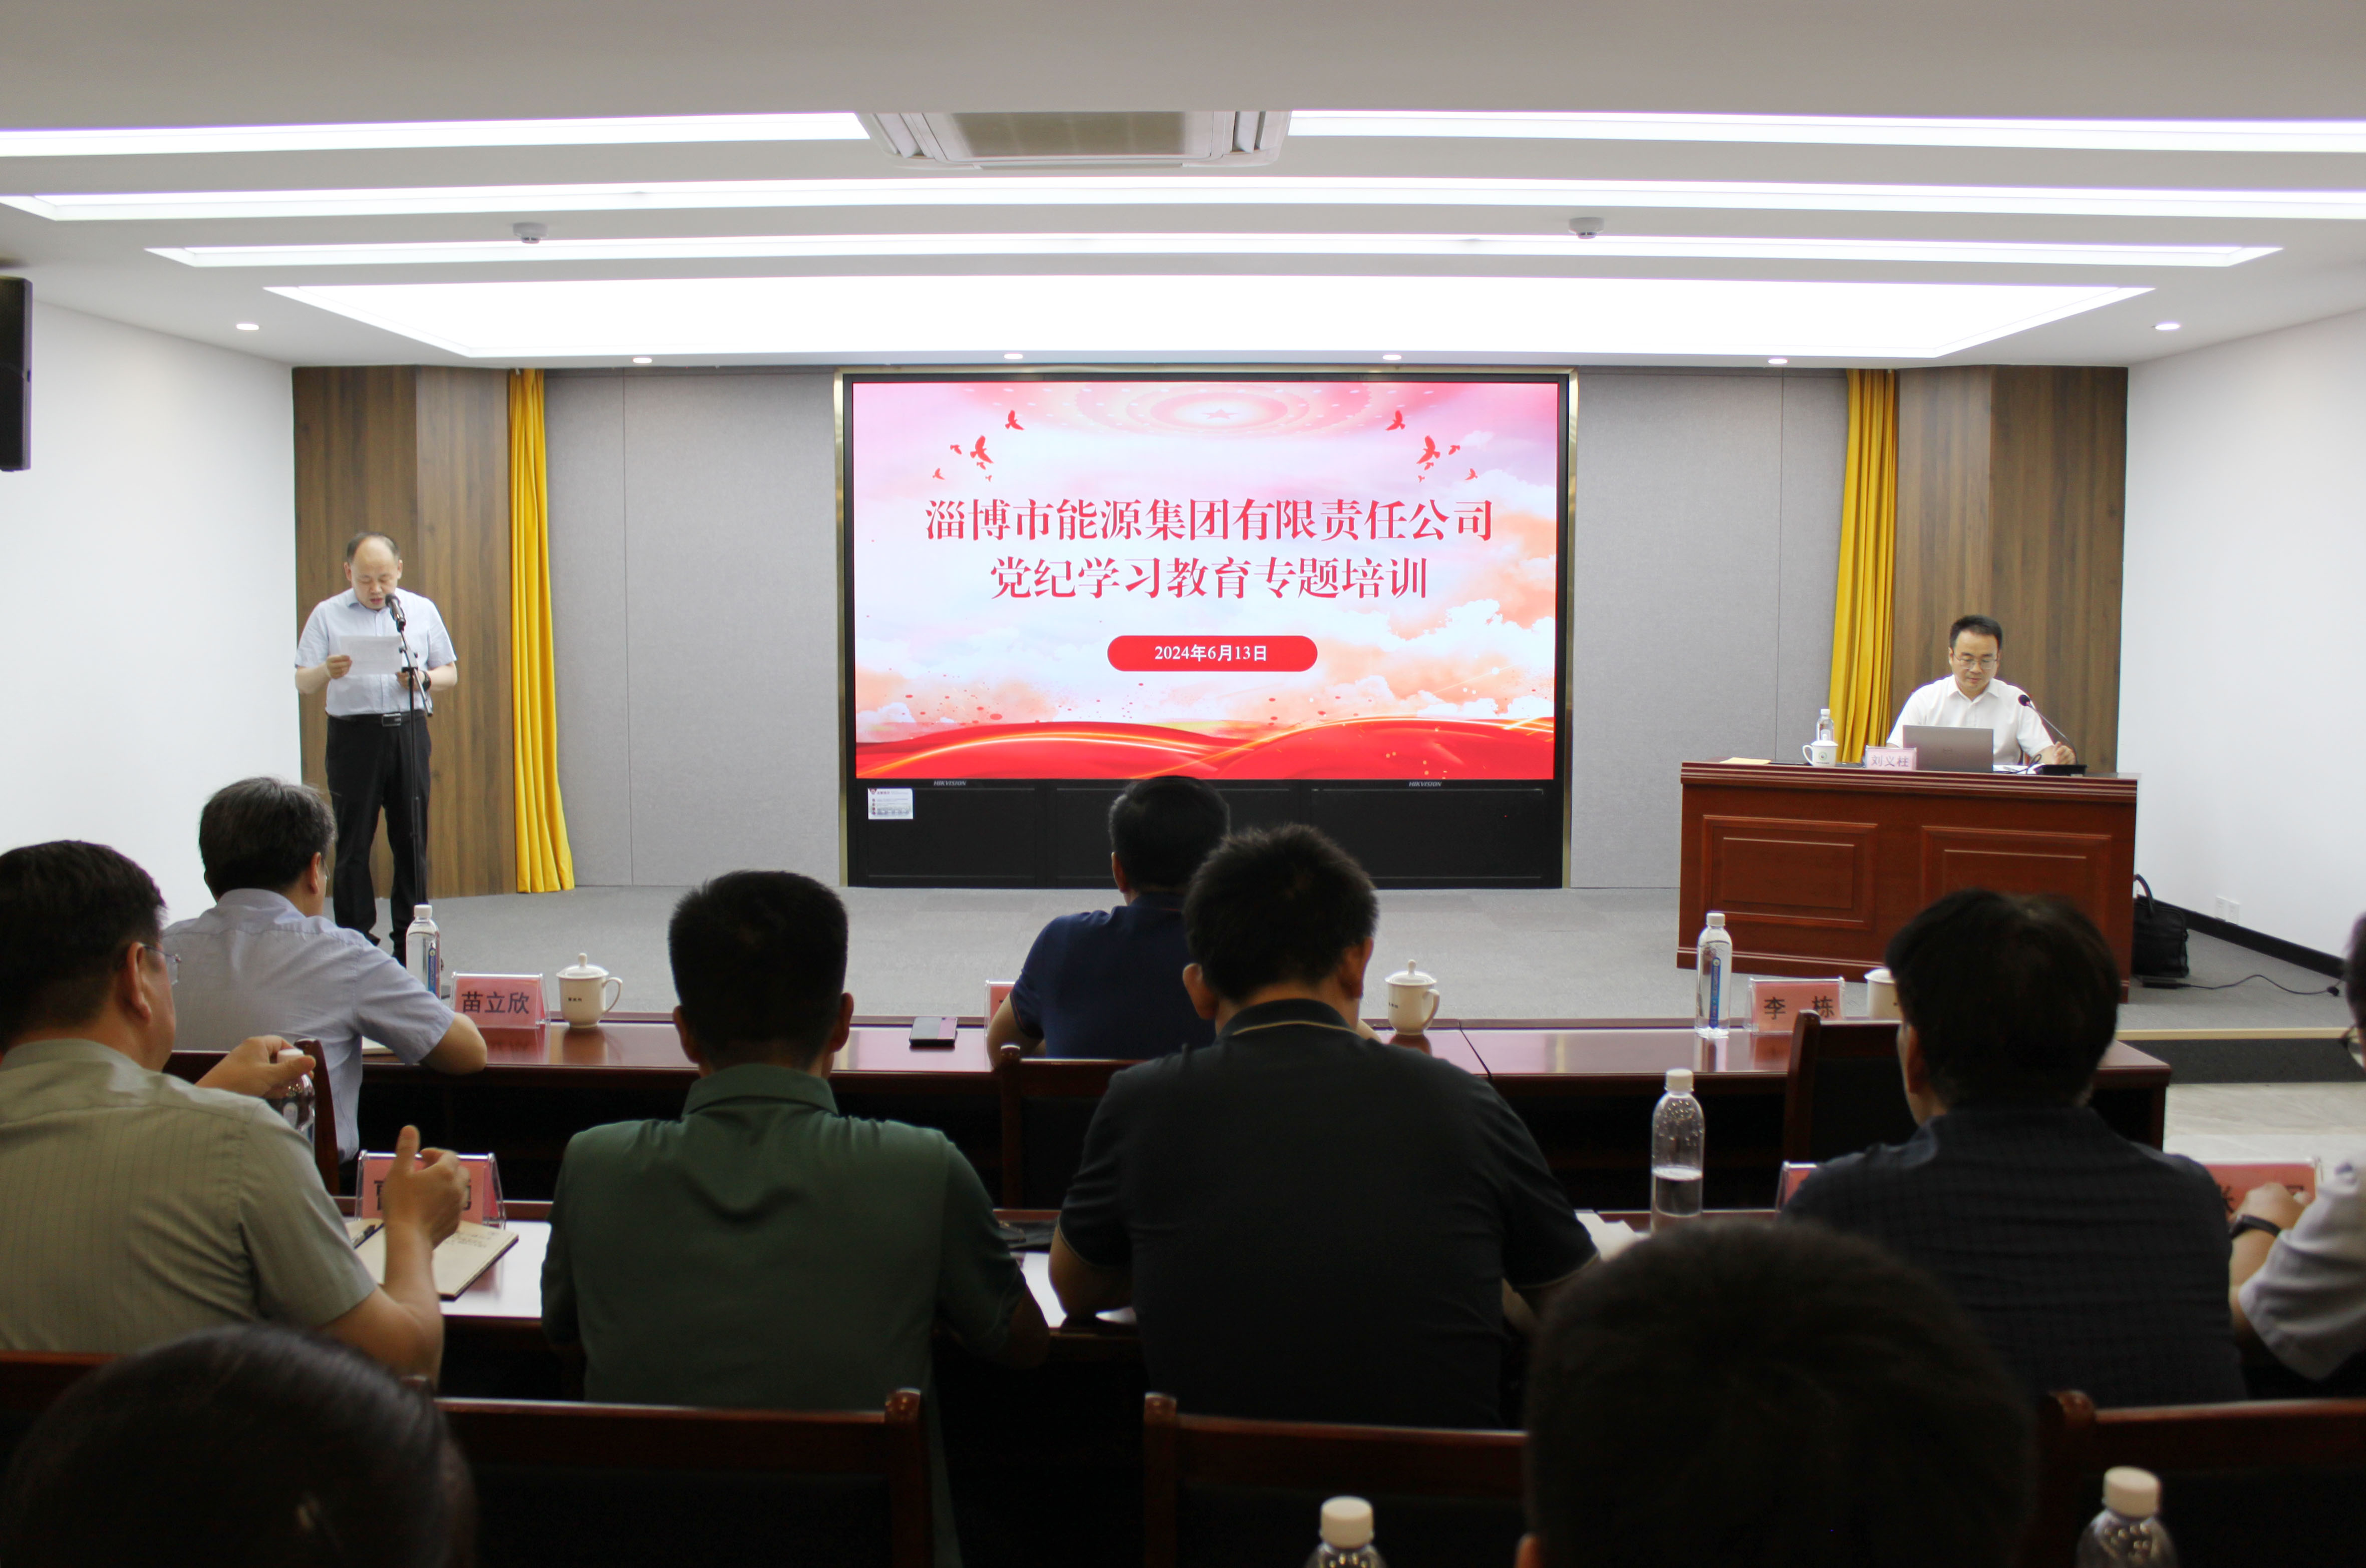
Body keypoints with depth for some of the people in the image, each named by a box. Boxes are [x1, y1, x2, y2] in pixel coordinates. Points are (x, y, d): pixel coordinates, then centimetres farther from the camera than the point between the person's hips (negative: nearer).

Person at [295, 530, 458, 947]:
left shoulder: (422, 611, 11)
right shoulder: (327, 615, 5)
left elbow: (451, 674, 13)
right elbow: (303, 683, 1)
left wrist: (423, 680, -9)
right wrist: (327, 671, -22)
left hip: (409, 733, 2)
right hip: (353, 736, -1)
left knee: (412, 839, 3)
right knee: (353, 844, 0)